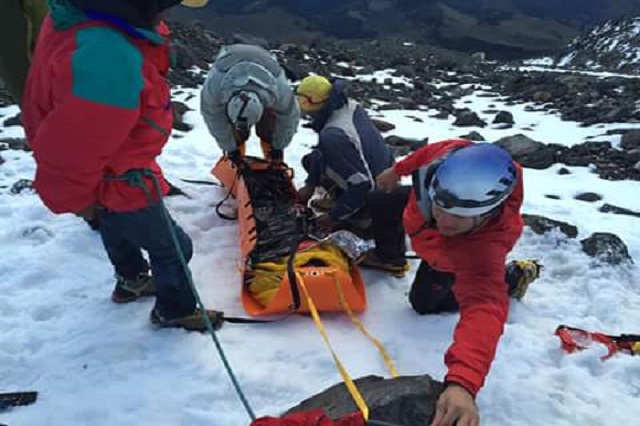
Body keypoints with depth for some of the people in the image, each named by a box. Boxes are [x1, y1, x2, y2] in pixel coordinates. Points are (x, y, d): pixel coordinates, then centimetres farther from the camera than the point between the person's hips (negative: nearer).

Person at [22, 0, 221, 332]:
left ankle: (132, 282, 60)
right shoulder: (107, 59, -44)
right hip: (117, 184, -9)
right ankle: (175, 312, 39)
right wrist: (76, 200, -13)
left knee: (118, 228, 32)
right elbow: (69, 157, -33)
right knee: (173, 247, 14)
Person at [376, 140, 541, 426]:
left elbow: (483, 306, -66)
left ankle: (512, 276, 20)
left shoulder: (483, 246, -54)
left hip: (458, 255, -5)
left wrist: (462, 382, -80)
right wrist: (398, 170, 0)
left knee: (423, 302, 14)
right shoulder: (453, 156, -43)